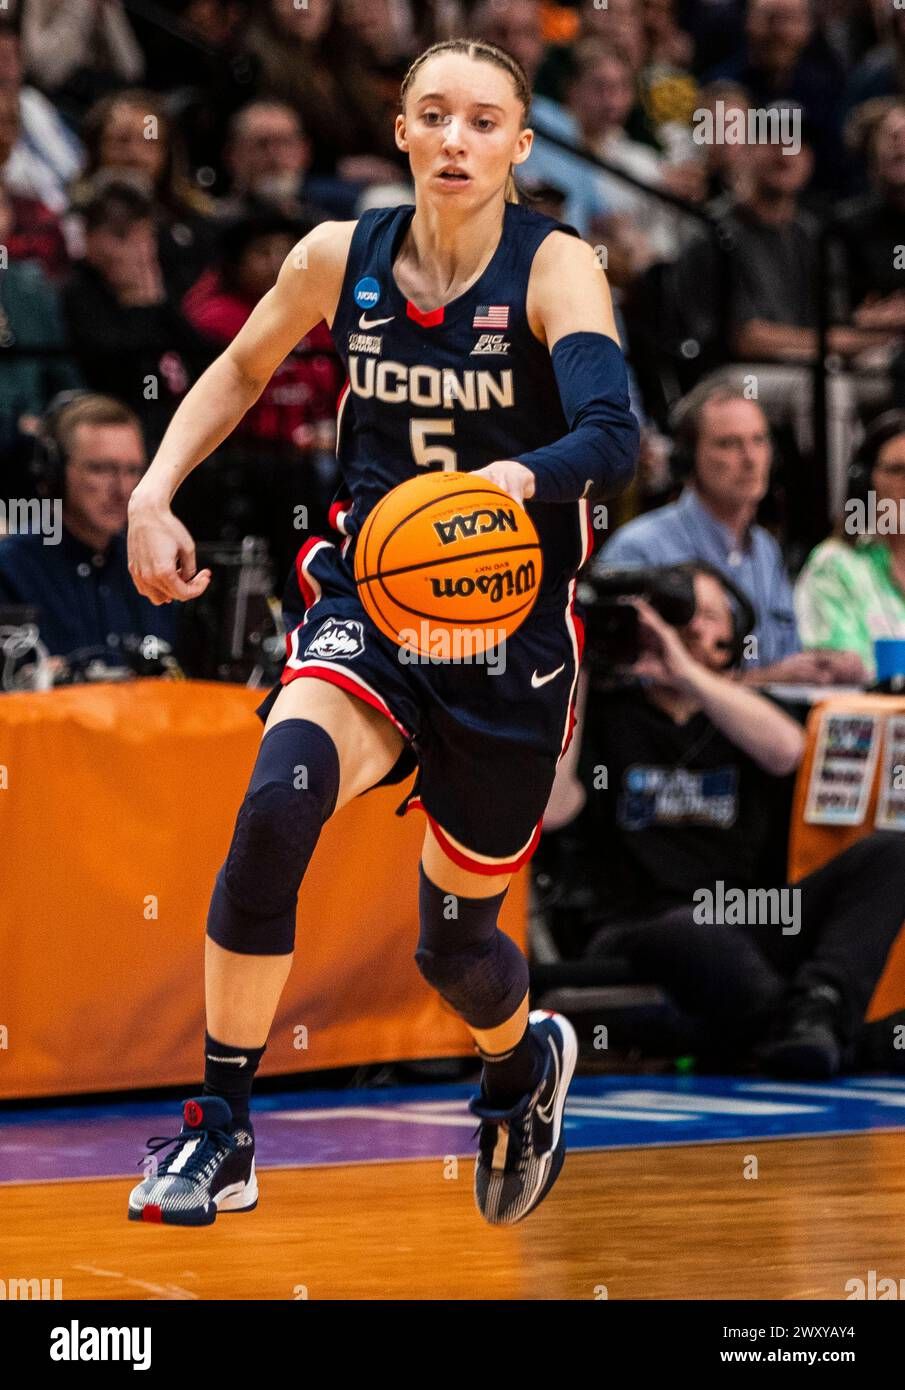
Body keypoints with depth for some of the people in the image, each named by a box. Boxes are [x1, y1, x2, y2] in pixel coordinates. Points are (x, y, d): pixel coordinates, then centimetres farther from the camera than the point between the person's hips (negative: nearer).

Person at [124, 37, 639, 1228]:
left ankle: (525, 1056, 51)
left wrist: (522, 477, -51)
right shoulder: (341, 257, -3)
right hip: (368, 605, 2)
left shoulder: (555, 268, -14)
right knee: (278, 802, -30)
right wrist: (154, 491, 4)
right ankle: (221, 1132, -20)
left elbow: (614, 436, -31)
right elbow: (241, 370, 17)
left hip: (513, 640, -1)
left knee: (455, 942, 12)